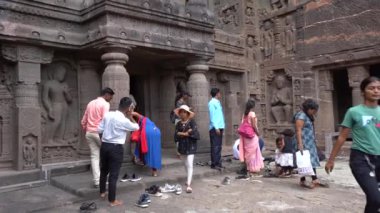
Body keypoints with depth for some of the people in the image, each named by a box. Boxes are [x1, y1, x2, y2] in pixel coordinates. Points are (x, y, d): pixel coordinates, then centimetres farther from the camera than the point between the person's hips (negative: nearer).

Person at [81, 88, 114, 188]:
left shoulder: (90, 103, 17)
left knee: (94, 156, 6)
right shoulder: (105, 104, -6)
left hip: (89, 133, 7)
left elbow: (83, 121, 17)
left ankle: (97, 181, 5)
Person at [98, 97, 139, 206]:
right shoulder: (124, 120, -17)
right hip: (116, 148, -7)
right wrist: (130, 116, 0)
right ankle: (112, 200, 11)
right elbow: (136, 127, -1)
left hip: (104, 145, 7)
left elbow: (99, 130, 6)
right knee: (114, 174, 2)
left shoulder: (108, 114, 1)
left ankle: (102, 192, 41)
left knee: (104, 170, 23)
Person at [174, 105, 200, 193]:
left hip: (190, 146, -5)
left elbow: (194, 132, -18)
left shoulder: (192, 122, -5)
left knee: (190, 165, -10)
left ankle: (189, 185, -13)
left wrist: (183, 134, -11)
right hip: (182, 146, 5)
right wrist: (187, 133, -16)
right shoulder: (179, 124, 6)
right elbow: (176, 135, -5)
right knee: (186, 164, 17)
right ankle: (189, 179, 36)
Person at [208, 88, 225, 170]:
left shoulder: (218, 102, 18)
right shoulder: (212, 103, -8)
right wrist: (216, 127, -18)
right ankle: (214, 164, 0)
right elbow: (212, 116, -13)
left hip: (219, 127, 9)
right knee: (215, 146, -5)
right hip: (215, 128, -9)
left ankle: (218, 163, 17)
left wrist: (221, 127, 11)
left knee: (219, 146, 11)